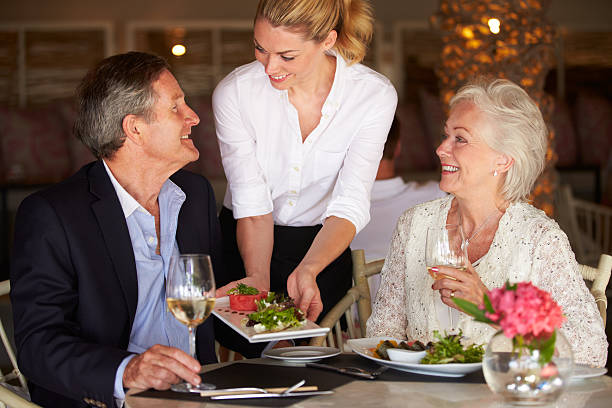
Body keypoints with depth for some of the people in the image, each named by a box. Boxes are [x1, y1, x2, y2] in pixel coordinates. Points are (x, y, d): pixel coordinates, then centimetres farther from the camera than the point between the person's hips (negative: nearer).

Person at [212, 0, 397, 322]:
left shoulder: (374, 95, -17)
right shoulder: (233, 93, -17)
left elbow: (350, 206, -21)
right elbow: (252, 205, -17)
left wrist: (307, 271, -38)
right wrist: (258, 278, -34)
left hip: (323, 249, 1)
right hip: (245, 247, 0)